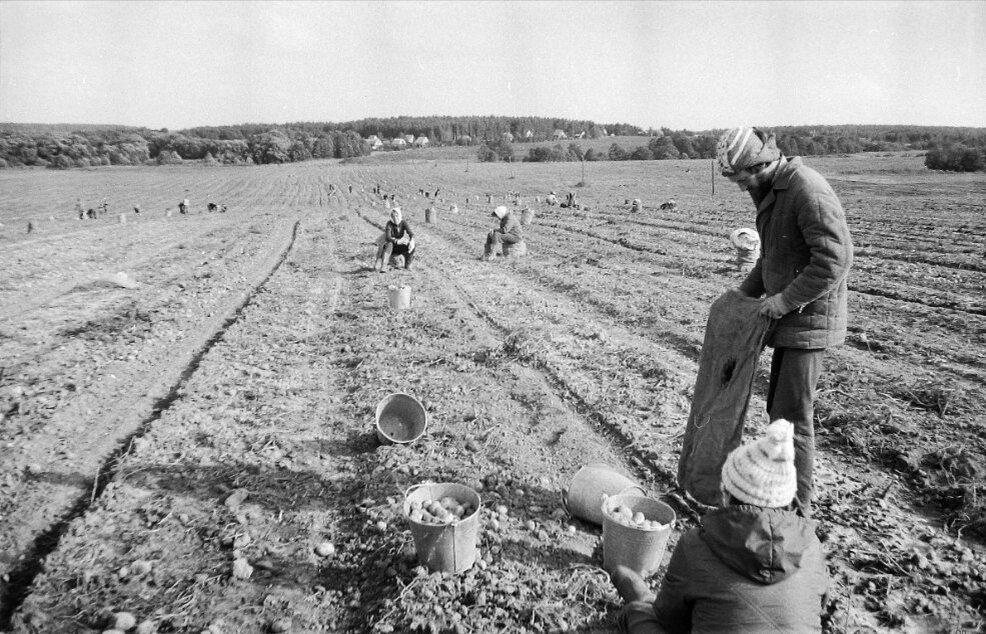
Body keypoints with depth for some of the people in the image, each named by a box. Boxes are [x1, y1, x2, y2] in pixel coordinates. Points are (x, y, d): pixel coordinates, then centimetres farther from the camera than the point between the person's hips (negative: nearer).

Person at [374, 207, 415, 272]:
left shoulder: (404, 223, -14)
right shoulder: (389, 223, -20)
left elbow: (411, 233, -27)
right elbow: (387, 238, -31)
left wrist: (412, 241, -50)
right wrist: (397, 241, -49)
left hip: (400, 247, 2)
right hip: (391, 244, -2)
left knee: (413, 246, -25)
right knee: (389, 245, -38)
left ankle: (407, 266, -7)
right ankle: (381, 267, -50)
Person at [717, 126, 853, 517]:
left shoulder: (807, 189, -19)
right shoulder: (771, 192, 11)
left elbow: (835, 258, -25)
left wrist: (785, 299, -21)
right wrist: (746, 291, 12)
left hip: (810, 317, -9)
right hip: (788, 316, 10)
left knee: (792, 416, -3)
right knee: (779, 408, 17)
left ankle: (798, 509, 11)